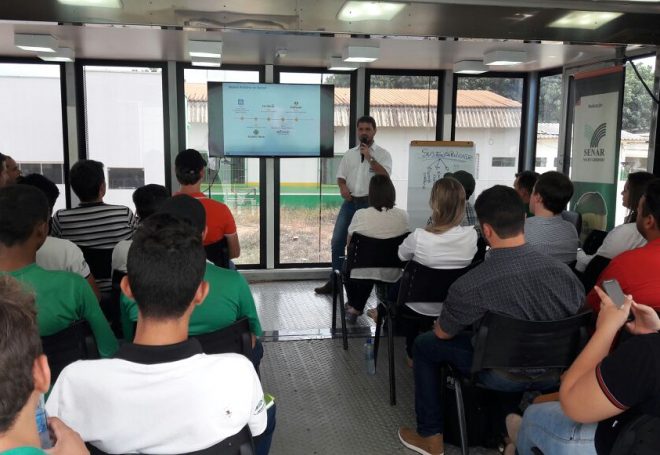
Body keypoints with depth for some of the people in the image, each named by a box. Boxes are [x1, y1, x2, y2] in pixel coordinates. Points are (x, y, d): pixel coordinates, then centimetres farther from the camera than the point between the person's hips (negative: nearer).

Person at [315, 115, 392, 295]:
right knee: (337, 241, 2)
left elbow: (385, 175, -14)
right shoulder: (349, 154, 13)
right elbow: (341, 176, 13)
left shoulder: (382, 154, 0)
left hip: (370, 203, -4)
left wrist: (369, 157, -16)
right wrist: (343, 187, -8)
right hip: (350, 202, 4)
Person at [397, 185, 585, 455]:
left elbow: (442, 334, -5)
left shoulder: (468, 286, -25)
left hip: (501, 376, -4)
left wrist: (438, 323, 19)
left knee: (425, 344, 17)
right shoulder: (564, 272, -14)